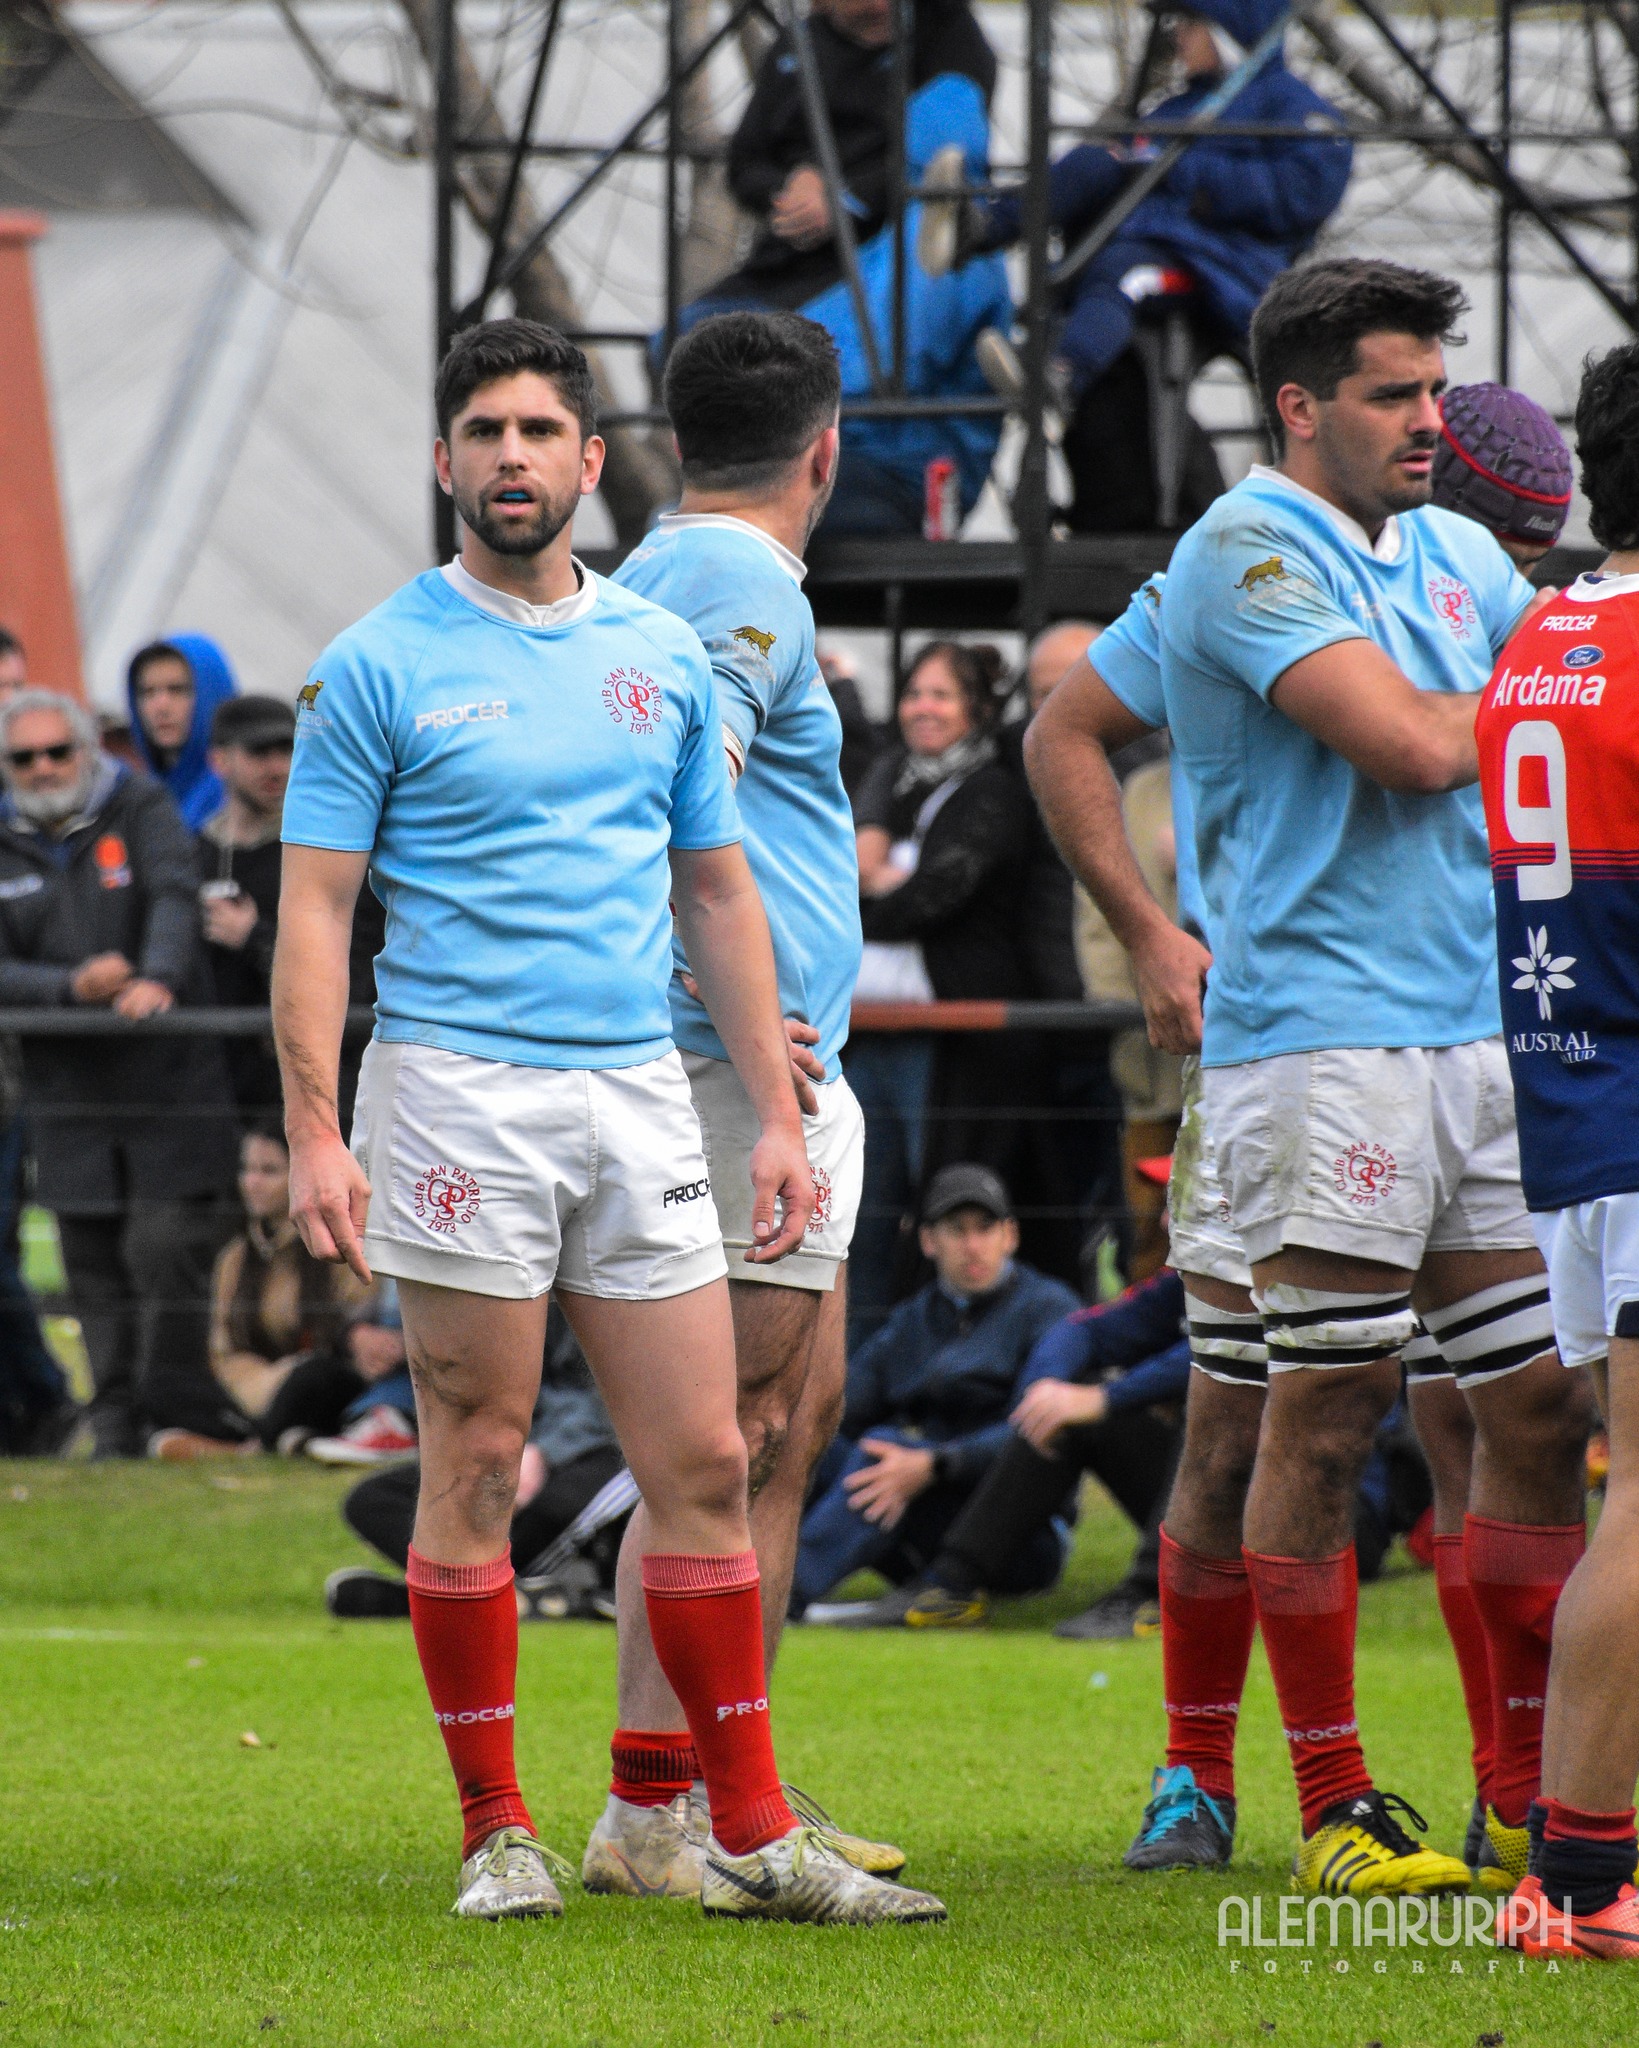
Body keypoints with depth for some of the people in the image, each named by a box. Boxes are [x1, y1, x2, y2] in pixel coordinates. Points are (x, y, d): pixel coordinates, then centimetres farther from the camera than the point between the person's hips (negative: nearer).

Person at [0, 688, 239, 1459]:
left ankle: (177, 1419, -5)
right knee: (93, 1265, 3)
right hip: (70, 1093, 3)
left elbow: (174, 901, -15)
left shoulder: (142, 812, 2)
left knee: (166, 1251, -11)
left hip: (169, 1078, -3)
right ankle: (114, 1430, 10)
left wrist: (157, 977, -34)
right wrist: (73, 985, -17)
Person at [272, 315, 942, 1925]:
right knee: (475, 1469, -1)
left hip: (639, 1093, 4)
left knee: (703, 1461, 2)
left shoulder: (662, 656, 12)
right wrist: (314, 1133, -12)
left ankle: (752, 1836, 5)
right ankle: (496, 1834, 6)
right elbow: (314, 905, -3)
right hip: (459, 1094, -4)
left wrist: (778, 1113, 11)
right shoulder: (378, 667, -1)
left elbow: (717, 893, 17)